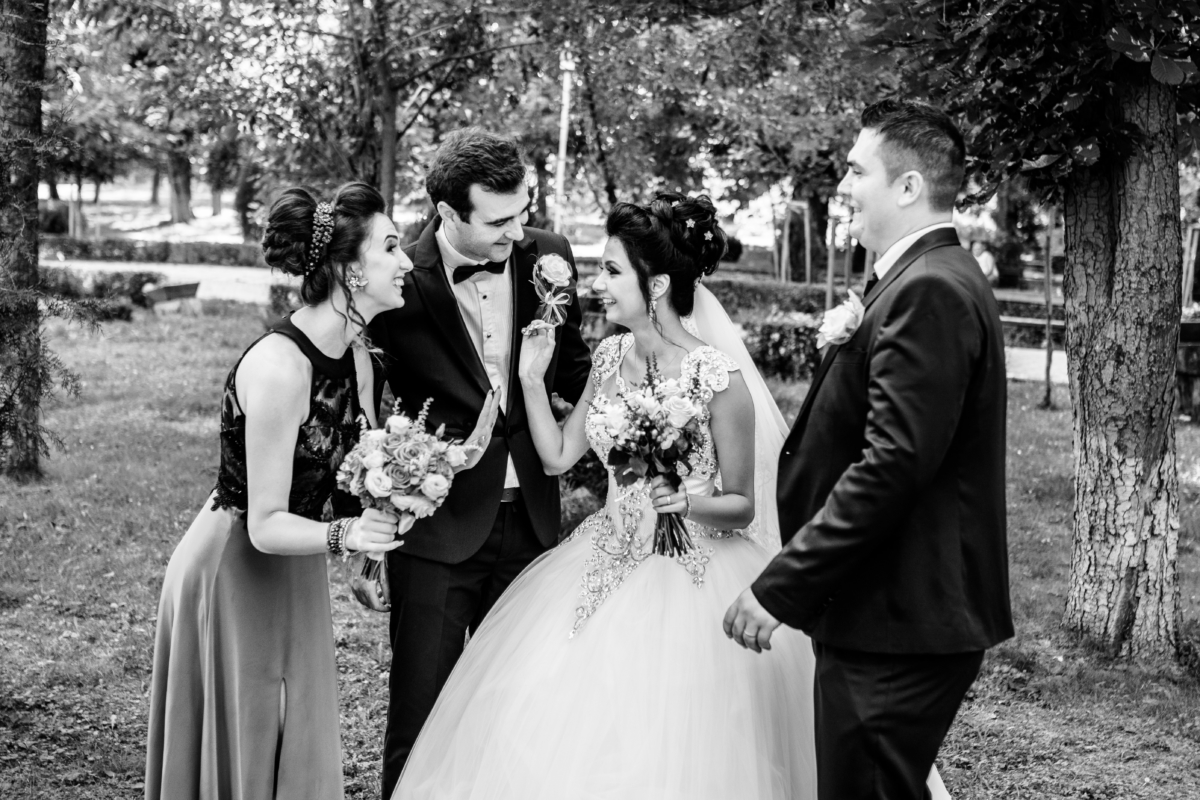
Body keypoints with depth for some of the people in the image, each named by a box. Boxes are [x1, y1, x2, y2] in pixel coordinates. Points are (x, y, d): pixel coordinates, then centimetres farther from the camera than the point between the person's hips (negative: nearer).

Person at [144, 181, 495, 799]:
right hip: (234, 570, -8)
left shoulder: (355, 355, -2)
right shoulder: (277, 367, -28)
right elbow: (266, 525, -24)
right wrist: (345, 535, -40)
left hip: (295, 575, 8)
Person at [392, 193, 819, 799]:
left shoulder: (720, 379, -17)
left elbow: (743, 505, -8)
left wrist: (686, 502, -27)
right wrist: (532, 379, -1)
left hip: (693, 579, -6)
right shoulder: (611, 357, 2)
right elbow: (559, 455, 8)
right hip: (610, 564, 6)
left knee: (666, 750, -2)